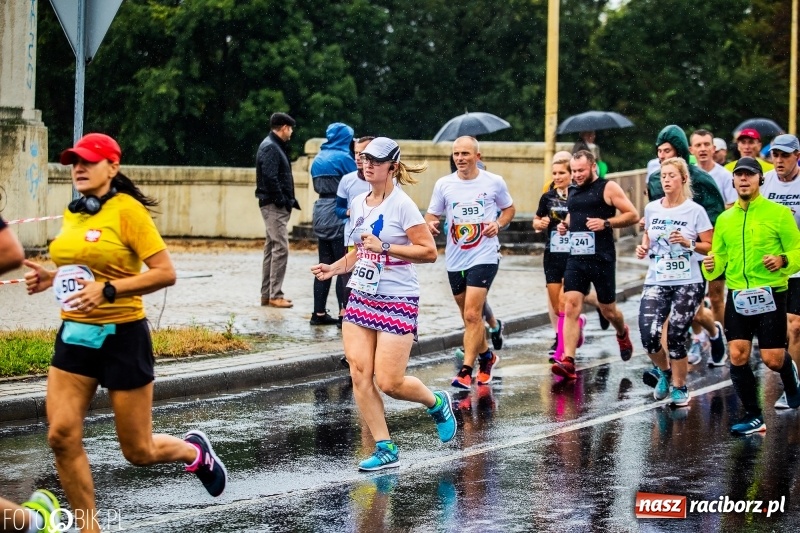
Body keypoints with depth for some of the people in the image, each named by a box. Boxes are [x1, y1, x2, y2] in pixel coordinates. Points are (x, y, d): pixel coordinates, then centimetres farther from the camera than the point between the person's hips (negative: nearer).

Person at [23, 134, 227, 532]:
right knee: (62, 437, -8)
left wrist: (107, 290, -25)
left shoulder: (127, 210, -13)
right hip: (75, 335, 6)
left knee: (138, 451, 4)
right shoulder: (72, 214, 8)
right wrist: (52, 278, 5)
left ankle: (195, 451, 37)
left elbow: (165, 273, -17)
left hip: (122, 337, -6)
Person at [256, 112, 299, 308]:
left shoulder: (276, 147, 18)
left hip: (277, 206, 11)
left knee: (271, 248, 13)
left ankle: (267, 294, 18)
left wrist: (289, 200, 10)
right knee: (280, 248, -11)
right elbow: (270, 178, -22)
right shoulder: (270, 148, -13)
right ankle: (275, 295, -10)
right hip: (274, 205, -11)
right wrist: (283, 201, -18)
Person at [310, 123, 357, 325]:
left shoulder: (318, 159, 13)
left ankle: (319, 313, 13)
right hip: (339, 212, -7)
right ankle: (344, 312, -8)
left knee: (325, 264, 11)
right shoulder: (343, 157, -10)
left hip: (321, 211, 7)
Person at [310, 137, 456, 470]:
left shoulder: (402, 205, -12)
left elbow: (429, 252, -15)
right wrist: (336, 267, 7)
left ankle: (437, 403, 23)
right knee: (359, 375, -4)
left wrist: (384, 247, -22)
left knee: (389, 382, -8)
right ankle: (385, 449, 5)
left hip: (397, 301, -7)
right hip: (360, 297, 7)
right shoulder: (358, 204, 9)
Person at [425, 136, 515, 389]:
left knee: (472, 315, -15)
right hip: (455, 260, 4)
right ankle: (486, 356, 38)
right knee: (469, 316, 15)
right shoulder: (443, 184, 2)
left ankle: (466, 370, -14)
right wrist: (431, 224, -13)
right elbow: (431, 214, 10)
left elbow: (509, 208, 13)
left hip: (484, 257, -4)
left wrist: (498, 224, -7)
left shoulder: (494, 182, -2)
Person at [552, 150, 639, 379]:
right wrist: (564, 225, 11)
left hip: (601, 259, -5)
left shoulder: (608, 188, -4)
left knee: (608, 309, 8)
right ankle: (568, 361, -17)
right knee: (571, 307, -10)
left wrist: (606, 223, -19)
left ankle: (623, 334, 43)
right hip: (576, 257, 5)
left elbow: (633, 215, -7)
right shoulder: (573, 192, 15)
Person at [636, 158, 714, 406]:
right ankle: (663, 371, 20)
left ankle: (679, 387, 16)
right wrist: (644, 247, 4)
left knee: (675, 337, -6)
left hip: (687, 284, -3)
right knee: (649, 335, -12)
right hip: (656, 283, 3)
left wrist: (688, 243, -17)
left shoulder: (695, 211, -4)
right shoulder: (651, 209, 6)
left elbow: (710, 246, -2)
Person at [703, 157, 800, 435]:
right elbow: (719, 256, 14)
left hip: (770, 294, -4)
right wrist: (711, 265, -8)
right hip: (737, 296, 4)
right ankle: (753, 416, 6)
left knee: (772, 359, -4)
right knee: (737, 355, -6)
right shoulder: (724, 219, 9)